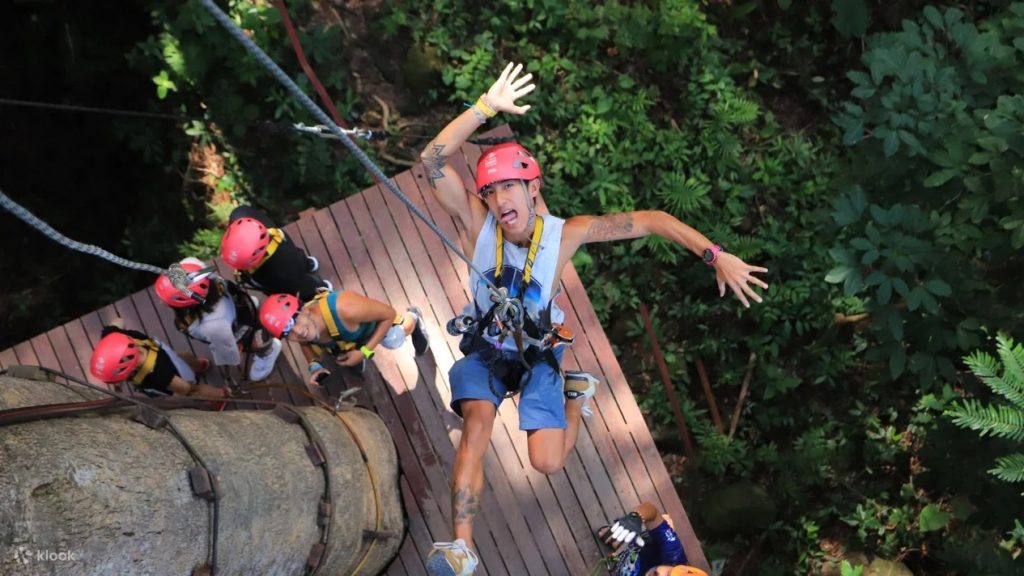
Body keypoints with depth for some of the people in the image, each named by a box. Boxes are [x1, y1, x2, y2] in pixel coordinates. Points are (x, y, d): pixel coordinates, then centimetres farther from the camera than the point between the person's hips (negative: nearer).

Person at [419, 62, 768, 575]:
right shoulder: (476, 222, -22)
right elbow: (432, 161, -35)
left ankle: (576, 397, 22)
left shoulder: (565, 233, -22)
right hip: (484, 350, 0)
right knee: (477, 423, -28)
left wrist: (717, 256, -24)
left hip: (536, 354, 0)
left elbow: (651, 220, -18)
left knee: (548, 463, -9)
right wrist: (487, 107, -46)